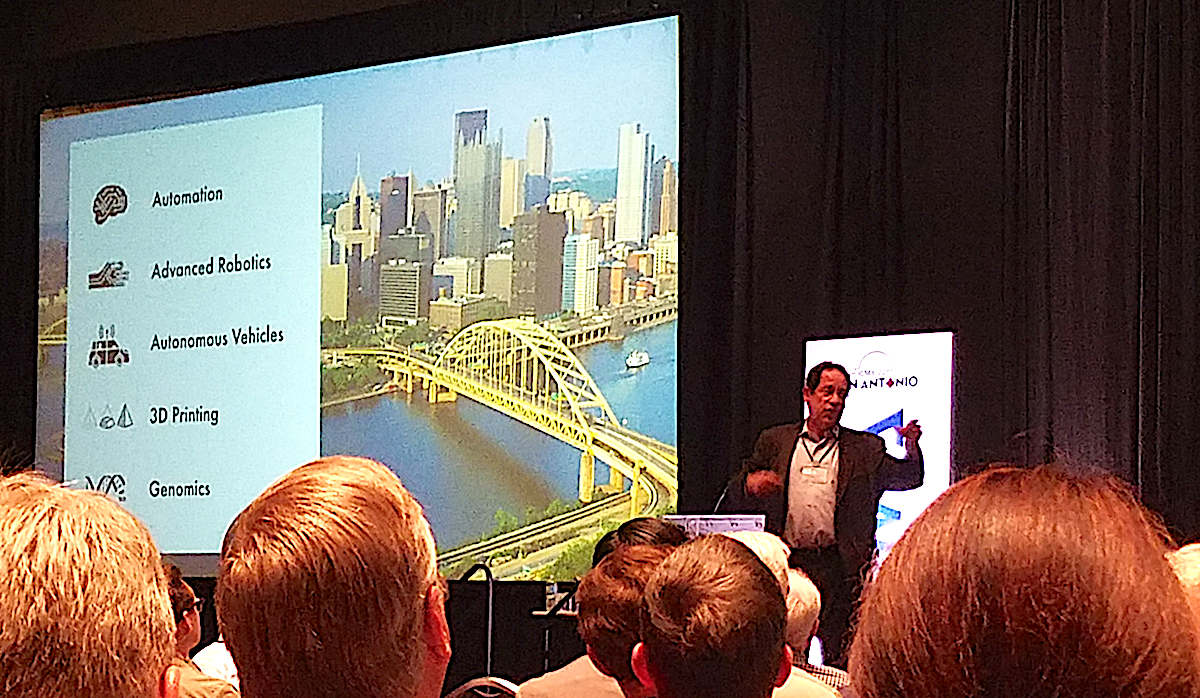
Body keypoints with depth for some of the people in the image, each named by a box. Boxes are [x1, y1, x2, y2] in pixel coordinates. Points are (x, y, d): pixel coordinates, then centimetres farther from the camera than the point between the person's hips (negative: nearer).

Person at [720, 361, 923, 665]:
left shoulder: (865, 449, 13)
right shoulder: (775, 441, 14)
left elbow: (910, 478, 10)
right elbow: (733, 501, 14)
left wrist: (912, 447, -9)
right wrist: (749, 484, -10)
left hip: (838, 566, -1)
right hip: (786, 560, 1)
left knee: (839, 658, -4)